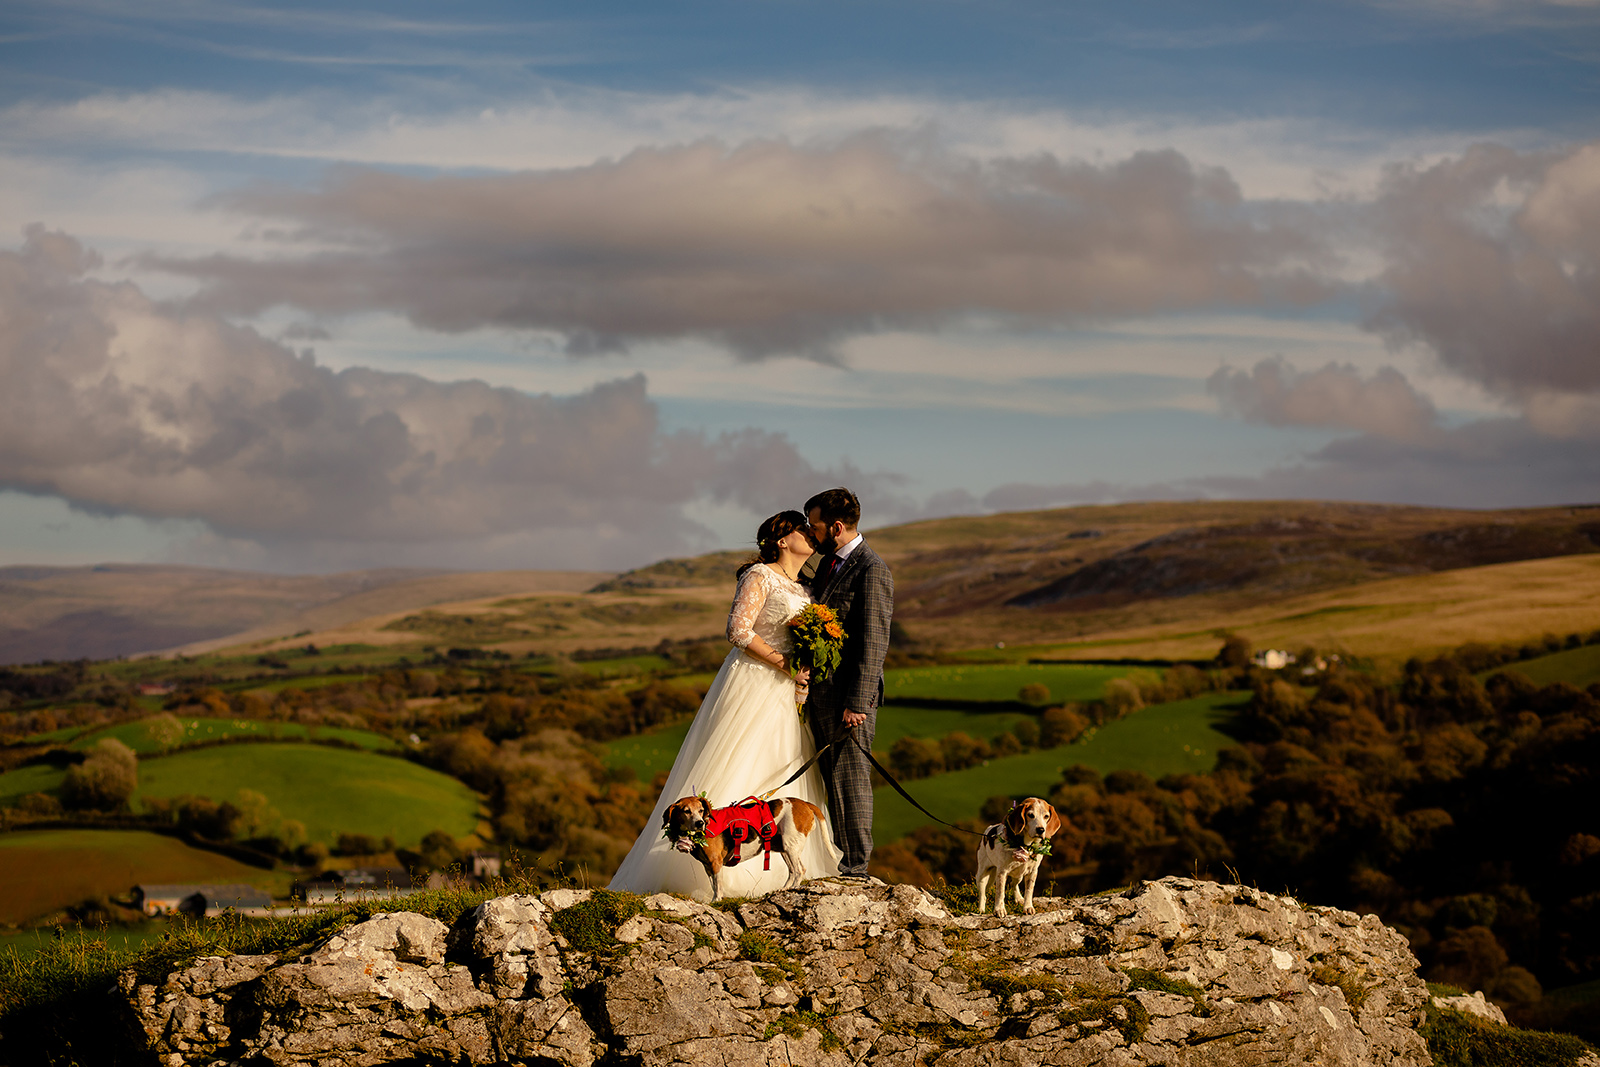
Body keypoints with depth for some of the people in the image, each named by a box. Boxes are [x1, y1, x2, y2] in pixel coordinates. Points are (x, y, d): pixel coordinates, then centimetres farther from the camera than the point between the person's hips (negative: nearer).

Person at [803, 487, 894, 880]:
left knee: (850, 779, -4)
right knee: (832, 780, 11)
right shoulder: (829, 562, 15)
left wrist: (857, 703, -20)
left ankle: (855, 868, 1)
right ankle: (840, 861, 17)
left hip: (848, 694, -9)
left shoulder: (872, 571, -14)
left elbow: (873, 644, -18)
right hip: (821, 690, 9)